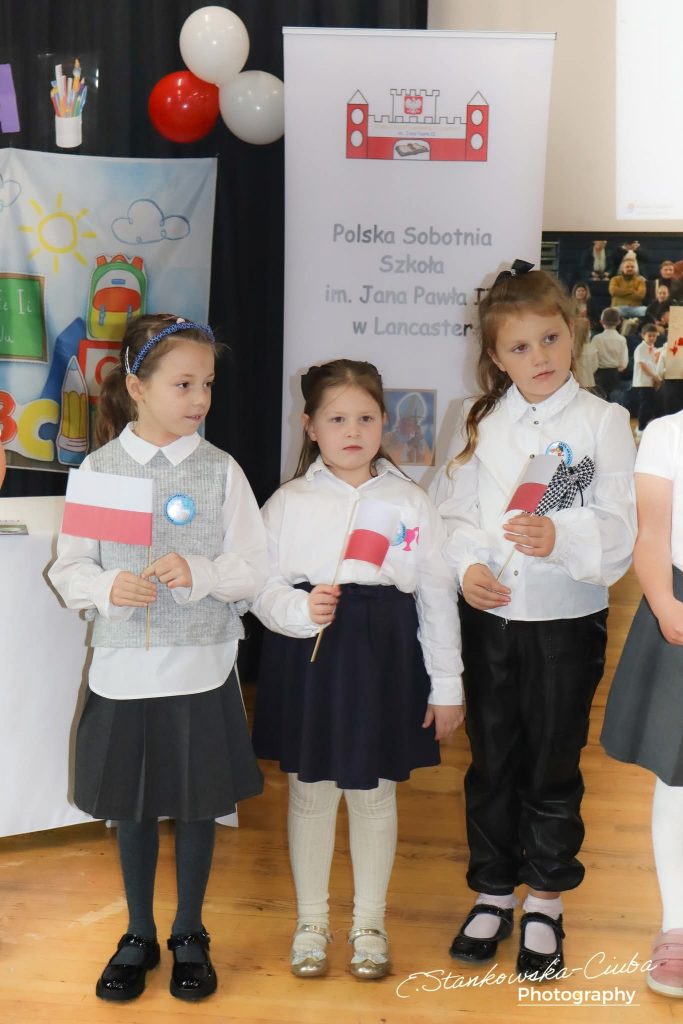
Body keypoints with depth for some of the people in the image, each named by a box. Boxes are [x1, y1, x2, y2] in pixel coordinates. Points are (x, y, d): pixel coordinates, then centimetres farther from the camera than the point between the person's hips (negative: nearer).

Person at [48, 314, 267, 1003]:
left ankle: (189, 935, 31)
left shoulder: (220, 471, -3)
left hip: (201, 671, 0)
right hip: (124, 670, 1)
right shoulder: (99, 469, -2)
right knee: (131, 806, 13)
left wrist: (200, 573, -21)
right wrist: (109, 589, -18)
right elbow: (68, 570, 1)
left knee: (197, 805, 11)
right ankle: (138, 935, 33)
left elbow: (254, 571, -4)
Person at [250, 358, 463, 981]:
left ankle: (370, 923, 28)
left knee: (374, 793, 11)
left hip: (384, 662, 0)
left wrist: (446, 685, 3)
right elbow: (261, 588, 0)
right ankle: (312, 921, 27)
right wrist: (299, 610, -22)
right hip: (307, 660, 0)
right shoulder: (288, 503, 0)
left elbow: (437, 595, 3)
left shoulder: (411, 502, 1)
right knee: (310, 791, 10)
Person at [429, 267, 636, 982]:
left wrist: (562, 538, -29)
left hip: (568, 621, -2)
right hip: (489, 617, 2)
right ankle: (494, 892, 32)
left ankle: (545, 904, 28)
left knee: (553, 767, 10)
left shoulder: (603, 421, -6)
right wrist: (466, 566, -17)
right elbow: (450, 510, 1)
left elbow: (621, 530, -11)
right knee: (491, 762, 14)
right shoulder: (482, 423, 2)